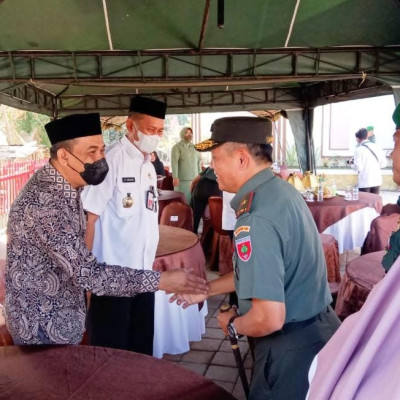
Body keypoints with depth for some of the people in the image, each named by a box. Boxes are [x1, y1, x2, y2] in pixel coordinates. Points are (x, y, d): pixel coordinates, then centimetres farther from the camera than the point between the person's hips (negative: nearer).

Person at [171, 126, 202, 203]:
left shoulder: (194, 147, 14)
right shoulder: (177, 147, -4)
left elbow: (198, 161, 19)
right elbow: (174, 162, -13)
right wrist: (175, 177, -20)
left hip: (195, 178, 5)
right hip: (183, 179, -5)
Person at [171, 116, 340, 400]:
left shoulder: (257, 217, -29)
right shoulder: (281, 190, 1)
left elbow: (269, 319, -31)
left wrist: (232, 325, -10)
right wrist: (205, 289, 15)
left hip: (292, 345, -9)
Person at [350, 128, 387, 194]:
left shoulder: (359, 150, -10)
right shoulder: (376, 146, 3)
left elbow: (358, 168, -12)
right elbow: (383, 164, 5)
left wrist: (352, 165, 8)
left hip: (365, 182, -4)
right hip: (377, 181, 4)